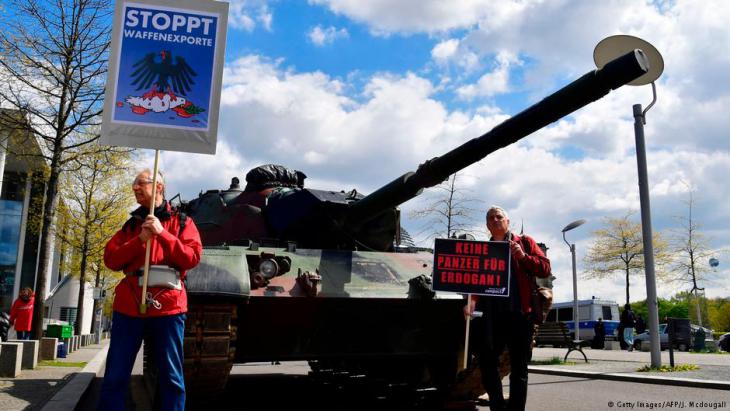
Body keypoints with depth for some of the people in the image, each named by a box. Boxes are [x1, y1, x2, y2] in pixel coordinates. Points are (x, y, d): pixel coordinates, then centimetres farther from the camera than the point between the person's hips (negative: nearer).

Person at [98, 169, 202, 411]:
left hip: (167, 305, -3)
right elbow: (110, 259, 8)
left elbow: (192, 258, -2)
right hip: (129, 305, 3)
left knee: (171, 377, 1)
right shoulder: (130, 225, 19)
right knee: (115, 377, 3)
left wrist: (162, 233, -10)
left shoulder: (181, 222, 10)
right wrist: (140, 240, -6)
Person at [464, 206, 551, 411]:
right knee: (486, 361, 0)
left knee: (518, 367, 4)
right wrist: (472, 301, -8)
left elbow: (545, 269, 2)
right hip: (492, 314, 2)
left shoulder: (524, 242, 10)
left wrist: (523, 257, -13)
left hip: (519, 313, -2)